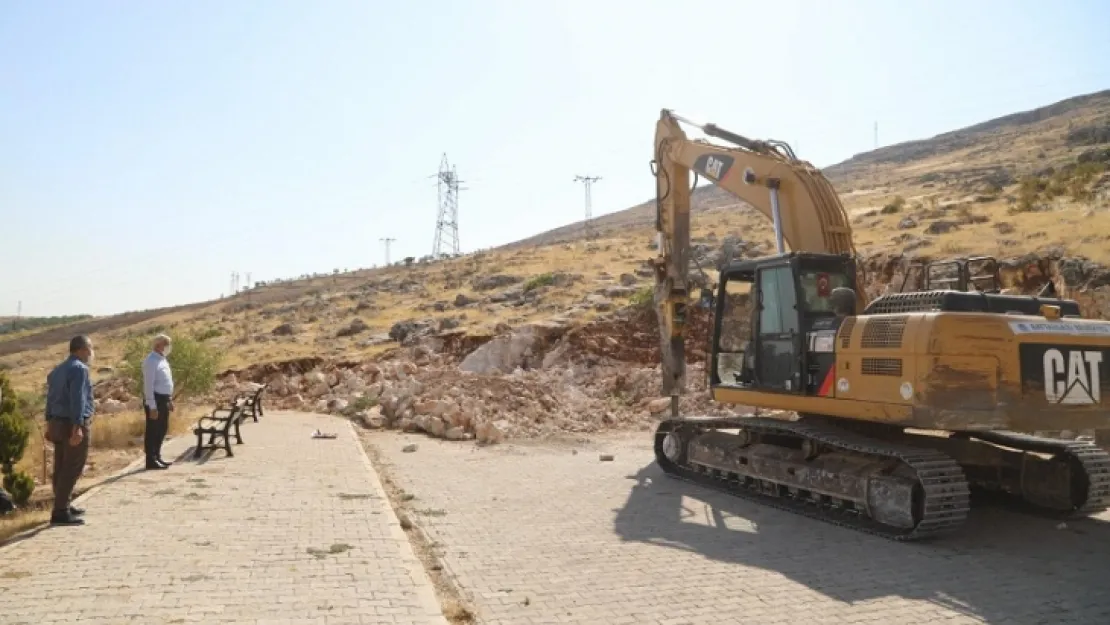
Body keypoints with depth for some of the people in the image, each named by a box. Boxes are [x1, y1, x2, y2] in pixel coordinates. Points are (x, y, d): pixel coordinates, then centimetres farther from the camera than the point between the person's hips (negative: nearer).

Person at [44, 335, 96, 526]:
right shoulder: (79, 368, -13)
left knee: (61, 467, 15)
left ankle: (63, 506, 24)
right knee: (72, 469, -6)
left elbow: (50, 398, 17)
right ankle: (60, 512, -6)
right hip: (73, 424, -10)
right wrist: (77, 427, -25)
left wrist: (50, 425, 21)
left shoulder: (57, 370, 16)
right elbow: (77, 399, -21)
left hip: (58, 423, 10)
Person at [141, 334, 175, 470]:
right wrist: (152, 406, -23)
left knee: (162, 429, 18)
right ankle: (151, 461, 5)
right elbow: (148, 385, -21)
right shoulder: (151, 361, -17)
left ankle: (157, 457, 30)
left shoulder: (162, 359, 13)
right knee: (153, 430, -2)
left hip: (164, 399, 10)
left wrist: (170, 399, 21)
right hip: (155, 399, -10)